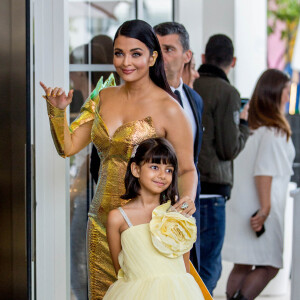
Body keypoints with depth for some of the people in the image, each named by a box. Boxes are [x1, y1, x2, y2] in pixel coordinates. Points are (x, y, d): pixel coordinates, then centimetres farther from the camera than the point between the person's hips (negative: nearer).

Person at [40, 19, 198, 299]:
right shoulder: (103, 96, 8)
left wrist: (187, 198, -24)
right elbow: (67, 146, 10)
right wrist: (57, 110, -6)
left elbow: (187, 168, -5)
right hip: (102, 222, 5)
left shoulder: (168, 109, -9)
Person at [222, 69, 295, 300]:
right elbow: (263, 172, -17)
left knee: (242, 266, 9)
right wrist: (265, 207, -16)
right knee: (269, 266, -1)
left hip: (240, 208, 8)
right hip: (261, 210, -7)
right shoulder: (275, 131, -12)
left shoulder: (249, 126, 10)